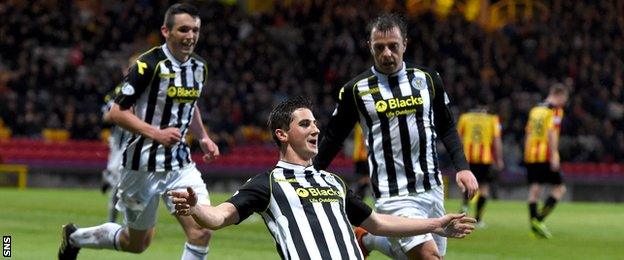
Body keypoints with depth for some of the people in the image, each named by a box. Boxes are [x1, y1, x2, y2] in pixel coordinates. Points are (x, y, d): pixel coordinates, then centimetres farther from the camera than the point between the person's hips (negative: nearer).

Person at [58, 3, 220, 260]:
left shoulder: (199, 67, 5)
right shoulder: (149, 65, -17)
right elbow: (117, 112, -16)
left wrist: (203, 138, 10)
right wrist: (156, 134, -25)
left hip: (180, 163, 6)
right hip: (143, 163, -6)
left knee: (201, 232, -13)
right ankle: (74, 236, 38)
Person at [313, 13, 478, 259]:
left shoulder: (428, 79, 5)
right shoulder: (356, 90, -3)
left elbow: (447, 128, 15)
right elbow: (333, 137, 8)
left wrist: (462, 166, 2)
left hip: (432, 189, 5)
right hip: (394, 198, -5)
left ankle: (366, 239, 29)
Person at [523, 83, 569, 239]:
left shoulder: (535, 109, 16)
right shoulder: (556, 110, -5)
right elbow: (552, 132, -16)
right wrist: (554, 156, -19)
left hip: (531, 154, 7)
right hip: (546, 155, -7)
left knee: (534, 189, 6)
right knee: (559, 188, 2)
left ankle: (534, 227, 3)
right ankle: (539, 219, -12)